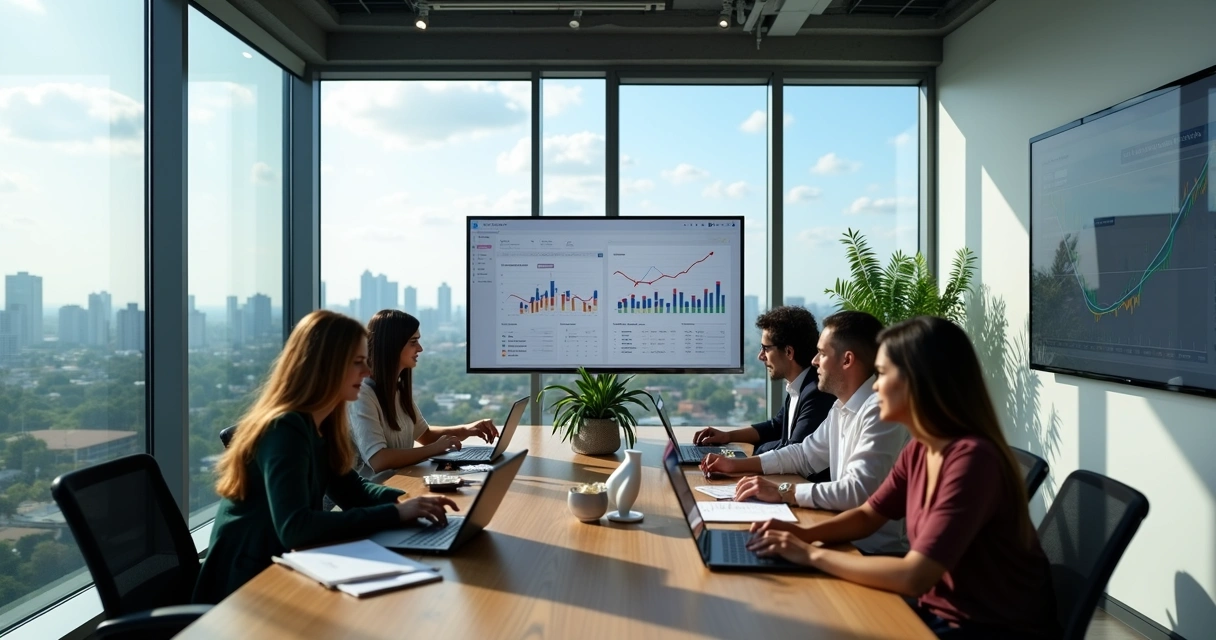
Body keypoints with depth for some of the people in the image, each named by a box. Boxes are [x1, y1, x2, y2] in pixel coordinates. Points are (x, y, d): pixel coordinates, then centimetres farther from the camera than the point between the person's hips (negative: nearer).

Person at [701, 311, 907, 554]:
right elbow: (806, 454, 19)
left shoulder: (880, 410, -22)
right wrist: (738, 465, 12)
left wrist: (782, 492, -25)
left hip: (877, 550, -8)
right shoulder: (842, 407, 9)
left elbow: (860, 491, -30)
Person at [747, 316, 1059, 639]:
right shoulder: (919, 451, -1)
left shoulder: (971, 458, -27)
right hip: (939, 614, 7)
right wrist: (803, 534, -6)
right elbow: (867, 516, 12)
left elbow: (914, 576, -30)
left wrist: (813, 554, -21)